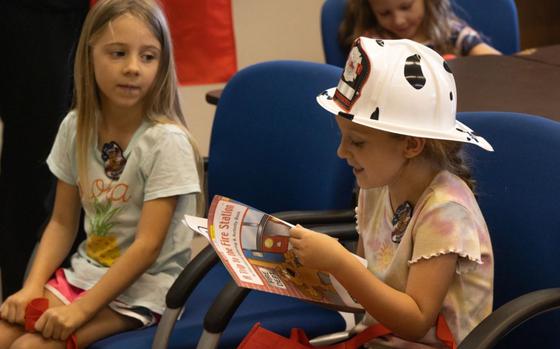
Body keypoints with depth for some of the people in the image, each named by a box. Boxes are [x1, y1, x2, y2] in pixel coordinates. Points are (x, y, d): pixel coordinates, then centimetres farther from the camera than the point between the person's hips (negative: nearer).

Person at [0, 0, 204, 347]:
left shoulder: (166, 141, -17)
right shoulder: (76, 127, 1)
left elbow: (147, 246, -19)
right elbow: (62, 223, 7)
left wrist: (81, 308, -22)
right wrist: (33, 286, -8)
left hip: (142, 288, -6)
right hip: (84, 272, 6)